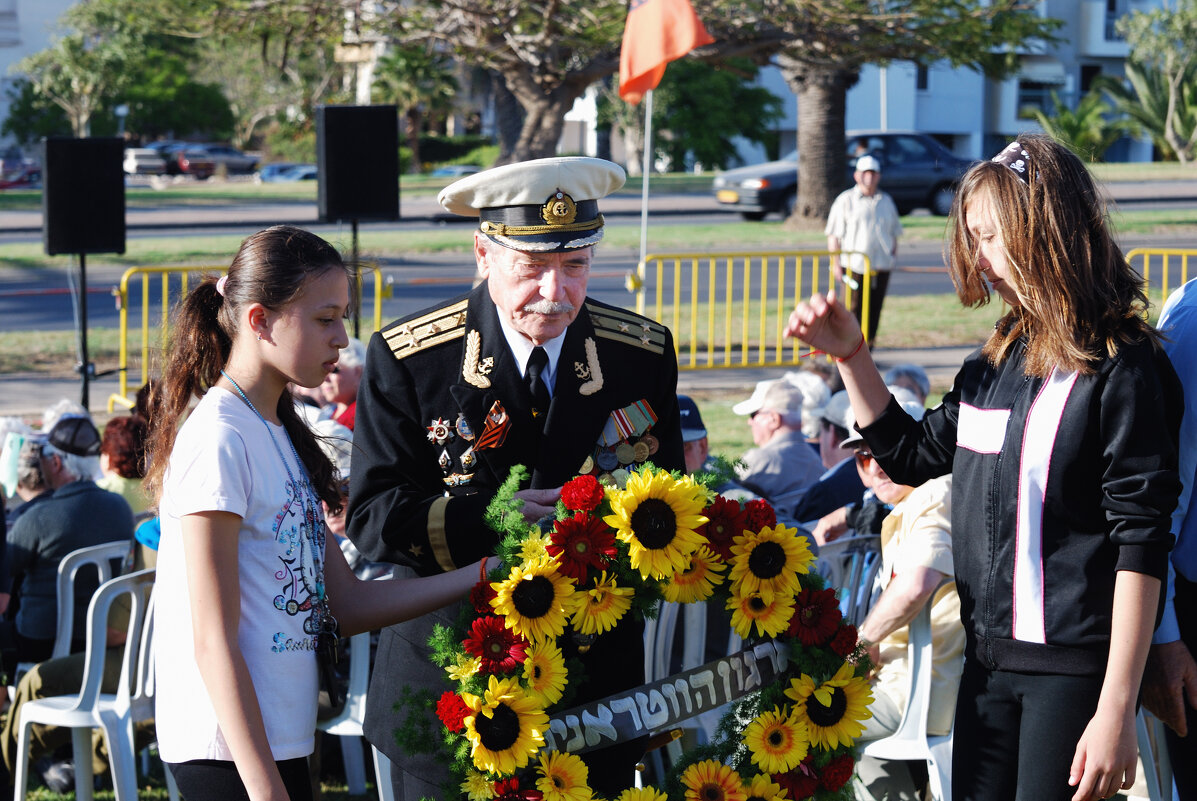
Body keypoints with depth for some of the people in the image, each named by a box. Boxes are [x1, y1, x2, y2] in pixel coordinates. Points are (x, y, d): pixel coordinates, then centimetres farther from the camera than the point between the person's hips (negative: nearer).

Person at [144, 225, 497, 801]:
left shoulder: (278, 434, 14)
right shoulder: (218, 439, -13)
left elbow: (345, 604, 14)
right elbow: (213, 642, -16)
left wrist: (480, 578, 10)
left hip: (278, 741, 9)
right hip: (228, 752, -9)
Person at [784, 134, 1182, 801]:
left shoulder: (1122, 367, -12)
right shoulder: (999, 361, 11)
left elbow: (1141, 545, -16)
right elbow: (911, 456, 24)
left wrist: (1117, 708, -20)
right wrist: (850, 354, 12)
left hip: (1074, 667, -7)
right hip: (988, 659, 7)